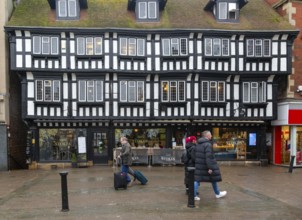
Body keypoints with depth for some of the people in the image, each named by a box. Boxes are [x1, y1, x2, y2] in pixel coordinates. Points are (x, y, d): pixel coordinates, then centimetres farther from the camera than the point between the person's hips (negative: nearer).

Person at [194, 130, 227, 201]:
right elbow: (208, 157, -24)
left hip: (199, 165, 7)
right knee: (214, 179, 12)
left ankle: (194, 195, -2)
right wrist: (210, 168, -23)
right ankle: (217, 194, 27)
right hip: (206, 165, -7)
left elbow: (196, 155, 15)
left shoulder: (198, 144, 9)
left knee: (197, 179, 5)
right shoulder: (208, 144, -18)